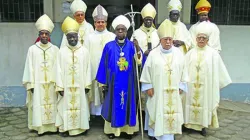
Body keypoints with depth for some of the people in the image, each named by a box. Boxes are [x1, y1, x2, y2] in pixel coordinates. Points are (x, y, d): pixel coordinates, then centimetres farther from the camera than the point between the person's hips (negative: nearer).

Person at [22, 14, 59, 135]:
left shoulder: (55, 49, 3)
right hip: (37, 84, -1)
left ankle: (52, 126, 16)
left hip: (52, 83, 1)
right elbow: (30, 68, 0)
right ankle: (40, 127, 12)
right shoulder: (32, 49, 1)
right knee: (38, 105, 1)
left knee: (52, 104, 4)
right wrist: (31, 85, -4)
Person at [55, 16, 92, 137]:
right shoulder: (62, 51, -1)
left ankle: (81, 127, 20)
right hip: (66, 86, 0)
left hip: (80, 86, 0)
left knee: (80, 106, 7)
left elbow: (88, 69, 1)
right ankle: (65, 128, 16)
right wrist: (60, 87, -7)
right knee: (66, 106, 5)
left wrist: (87, 85, -1)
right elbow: (59, 70, -2)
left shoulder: (84, 51, 0)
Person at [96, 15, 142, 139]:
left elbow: (139, 61, -13)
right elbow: (103, 65, 0)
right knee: (113, 105, 7)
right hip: (114, 82, -1)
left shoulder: (132, 46, 1)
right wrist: (103, 82, -1)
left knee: (128, 104, 9)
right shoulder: (109, 46, -1)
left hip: (128, 83, 1)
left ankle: (129, 129, 23)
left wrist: (137, 48, -28)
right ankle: (112, 129, 21)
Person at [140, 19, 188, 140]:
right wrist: (148, 87, -4)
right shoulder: (153, 54, -6)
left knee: (171, 114, 6)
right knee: (158, 114, 7)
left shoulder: (178, 53, 1)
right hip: (157, 91, -2)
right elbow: (147, 71, -2)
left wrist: (181, 86, 5)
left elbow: (183, 71, 7)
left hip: (173, 92, 2)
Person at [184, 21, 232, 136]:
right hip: (192, 85, 1)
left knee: (205, 103, 7)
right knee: (192, 102, 8)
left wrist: (219, 84, 1)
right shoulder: (191, 53, 1)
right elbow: (184, 69, 4)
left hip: (206, 85, -1)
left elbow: (217, 71, 1)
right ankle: (191, 124, 22)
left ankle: (203, 125, 22)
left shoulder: (213, 53, -3)